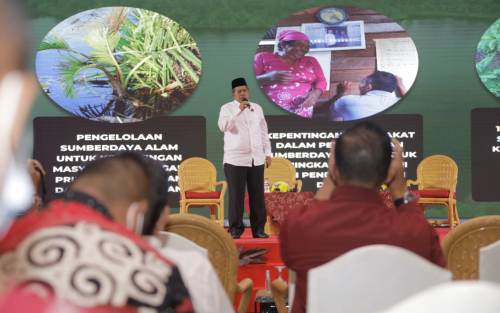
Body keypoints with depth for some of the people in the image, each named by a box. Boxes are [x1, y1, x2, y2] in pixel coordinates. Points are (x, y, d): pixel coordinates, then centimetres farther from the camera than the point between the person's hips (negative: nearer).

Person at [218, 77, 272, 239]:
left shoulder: (257, 108, 13)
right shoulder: (227, 108, 0)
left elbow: (263, 131, 16)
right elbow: (223, 126, -18)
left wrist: (268, 153, 11)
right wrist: (238, 110, -24)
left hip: (256, 159, 4)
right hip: (235, 159, -4)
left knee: (257, 195, 4)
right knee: (236, 196, -3)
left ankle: (258, 228, 10)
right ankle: (235, 229, 5)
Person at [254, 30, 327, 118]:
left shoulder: (310, 61, 22)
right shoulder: (263, 57, 11)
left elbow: (321, 81, 15)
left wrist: (316, 93, -8)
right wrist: (268, 78, -16)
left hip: (300, 111, 2)